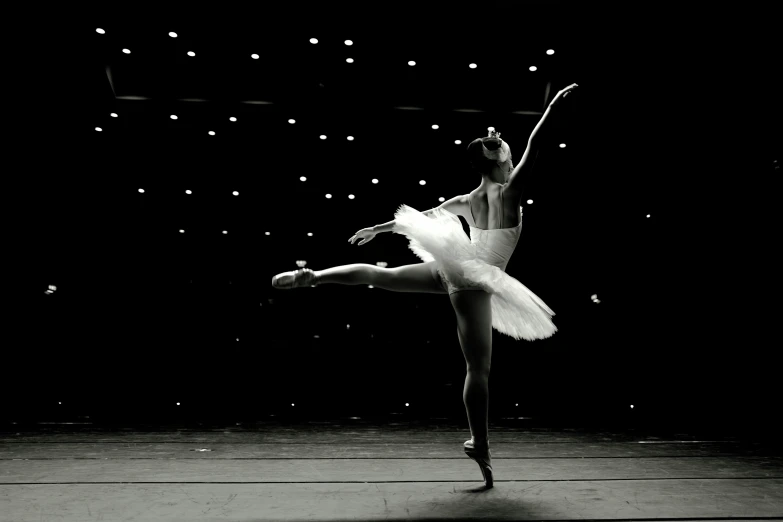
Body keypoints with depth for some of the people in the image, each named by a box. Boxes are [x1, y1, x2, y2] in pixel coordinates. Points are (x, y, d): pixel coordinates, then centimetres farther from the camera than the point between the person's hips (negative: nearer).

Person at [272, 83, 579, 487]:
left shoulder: (464, 201, 11)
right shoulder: (509, 192, -7)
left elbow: (419, 217, 20)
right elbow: (533, 148, -15)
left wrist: (376, 229, 30)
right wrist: (553, 106, -8)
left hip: (449, 268, 6)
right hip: (473, 281, -6)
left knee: (378, 275, 16)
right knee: (479, 368, 1)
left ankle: (309, 276, 7)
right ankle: (480, 446, 11)